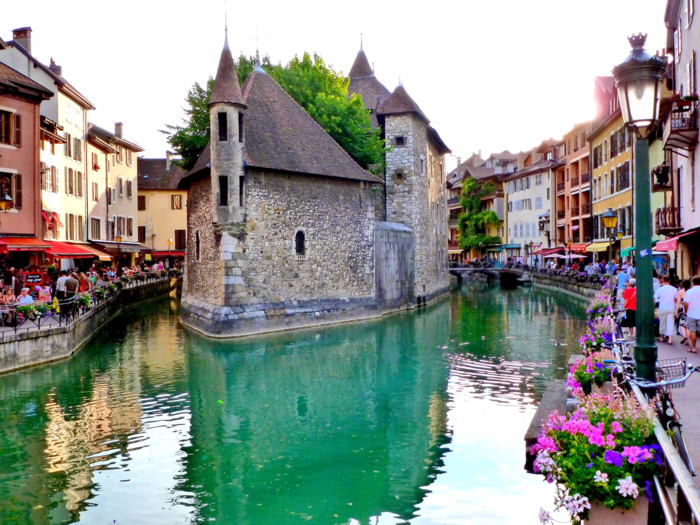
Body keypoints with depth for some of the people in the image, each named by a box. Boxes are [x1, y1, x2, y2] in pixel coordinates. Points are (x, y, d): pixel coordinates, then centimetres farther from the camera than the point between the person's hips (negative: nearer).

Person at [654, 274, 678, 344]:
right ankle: (670, 338, -10)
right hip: (671, 308, 1)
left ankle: (662, 337, 25)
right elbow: (676, 300, 11)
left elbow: (654, 299, -7)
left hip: (662, 308, -1)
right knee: (670, 323, 1)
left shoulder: (660, 289, -7)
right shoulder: (674, 289, 1)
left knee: (662, 323, 12)